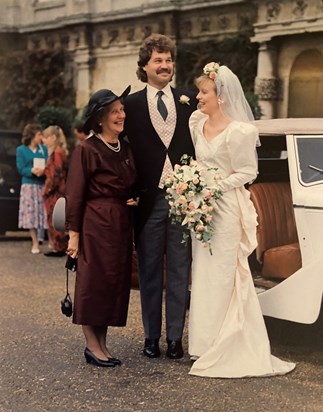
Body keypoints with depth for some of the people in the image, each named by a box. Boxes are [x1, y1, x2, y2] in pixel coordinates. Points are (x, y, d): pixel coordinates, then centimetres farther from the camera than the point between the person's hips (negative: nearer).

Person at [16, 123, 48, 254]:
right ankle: (35, 243, 5)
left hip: (43, 185, 1)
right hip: (29, 185, -1)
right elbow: (21, 169, -4)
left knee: (46, 213, -1)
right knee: (31, 214, -1)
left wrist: (44, 170, -21)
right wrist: (32, 170, -23)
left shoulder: (44, 148, 7)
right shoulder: (21, 150, 2)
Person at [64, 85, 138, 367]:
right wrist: (73, 233, -12)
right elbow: (74, 195, -10)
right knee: (94, 282, 0)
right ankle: (92, 346, 9)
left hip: (122, 225, 7)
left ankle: (102, 344, 19)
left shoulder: (126, 149, 12)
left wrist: (136, 200, 2)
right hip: (96, 224, -7)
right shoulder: (87, 150, -9)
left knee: (116, 282, 9)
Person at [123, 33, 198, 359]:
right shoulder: (131, 104, 3)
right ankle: (151, 336, 18)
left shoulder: (189, 102, 8)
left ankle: (175, 337, 14)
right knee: (149, 272, 8)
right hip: (148, 200, -1)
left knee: (179, 272, 6)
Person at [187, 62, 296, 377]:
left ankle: (225, 349, 5)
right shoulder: (197, 123, 7)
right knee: (202, 276, 10)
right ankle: (206, 343, 19)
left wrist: (216, 185, -17)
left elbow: (248, 171, -10)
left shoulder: (238, 132, -14)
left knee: (223, 276, -3)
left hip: (226, 207, -7)